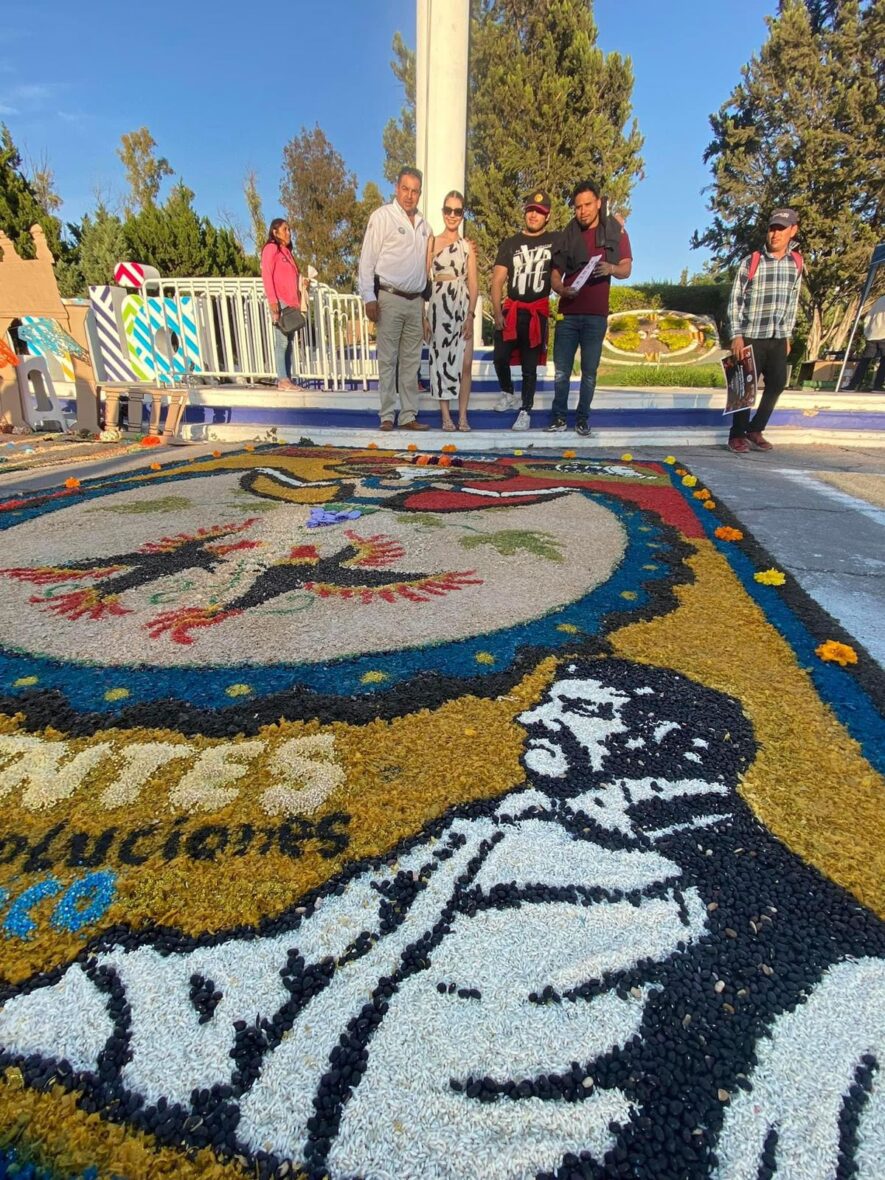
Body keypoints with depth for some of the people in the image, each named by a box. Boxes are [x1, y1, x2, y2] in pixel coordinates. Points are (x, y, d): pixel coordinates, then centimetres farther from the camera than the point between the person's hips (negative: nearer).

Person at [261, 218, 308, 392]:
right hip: (280, 302, -8)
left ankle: (287, 377, 8)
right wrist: (273, 301, -18)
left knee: (289, 341, 6)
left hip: (291, 302, 8)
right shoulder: (271, 248, 0)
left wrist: (302, 283, 8)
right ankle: (282, 379, -13)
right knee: (282, 341, -11)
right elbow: (267, 275, -9)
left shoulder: (287, 251, 24)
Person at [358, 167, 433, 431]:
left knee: (411, 361, 5)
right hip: (390, 299, -5)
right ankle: (387, 416, -1)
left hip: (416, 301, 6)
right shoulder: (382, 216, 0)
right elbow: (367, 259, -4)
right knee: (388, 360, -4)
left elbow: (428, 259, 25)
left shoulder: (423, 224, 17)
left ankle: (409, 416, 9)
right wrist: (369, 298, -12)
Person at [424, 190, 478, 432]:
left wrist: (471, 315, -6)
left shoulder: (467, 245, 12)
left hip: (462, 307, 1)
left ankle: (463, 416, 0)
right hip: (438, 306, -1)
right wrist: (424, 317, -4)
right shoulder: (432, 242, 7)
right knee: (440, 360, 0)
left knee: (464, 363, -6)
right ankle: (446, 416, 5)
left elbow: (473, 284, 7)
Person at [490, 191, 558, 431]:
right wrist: (497, 312, -7)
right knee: (501, 357, -6)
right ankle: (508, 393, 21)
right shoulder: (510, 244, 8)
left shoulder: (555, 241, 5)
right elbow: (497, 281, 3)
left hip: (538, 312, -1)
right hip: (511, 309, 1)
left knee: (530, 366, 1)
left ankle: (526, 411, 10)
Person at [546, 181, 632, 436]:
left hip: (596, 314, -1)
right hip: (568, 313, 1)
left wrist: (611, 268, -18)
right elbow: (555, 273, 8)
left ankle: (583, 418, 11)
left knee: (589, 371, 2)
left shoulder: (614, 230, 6)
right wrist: (561, 289, -14)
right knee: (561, 371, -1)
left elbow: (627, 269, 5)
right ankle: (559, 416, 10)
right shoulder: (568, 234, 8)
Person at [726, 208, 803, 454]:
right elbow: (735, 301, -5)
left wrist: (787, 336, 12)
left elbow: (792, 303, 14)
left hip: (778, 339, 5)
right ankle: (737, 435, 10)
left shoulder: (796, 263, 8)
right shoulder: (751, 262, -5)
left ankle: (755, 430, 21)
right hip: (751, 338, -5)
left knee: (777, 384, 7)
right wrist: (736, 336, -11)